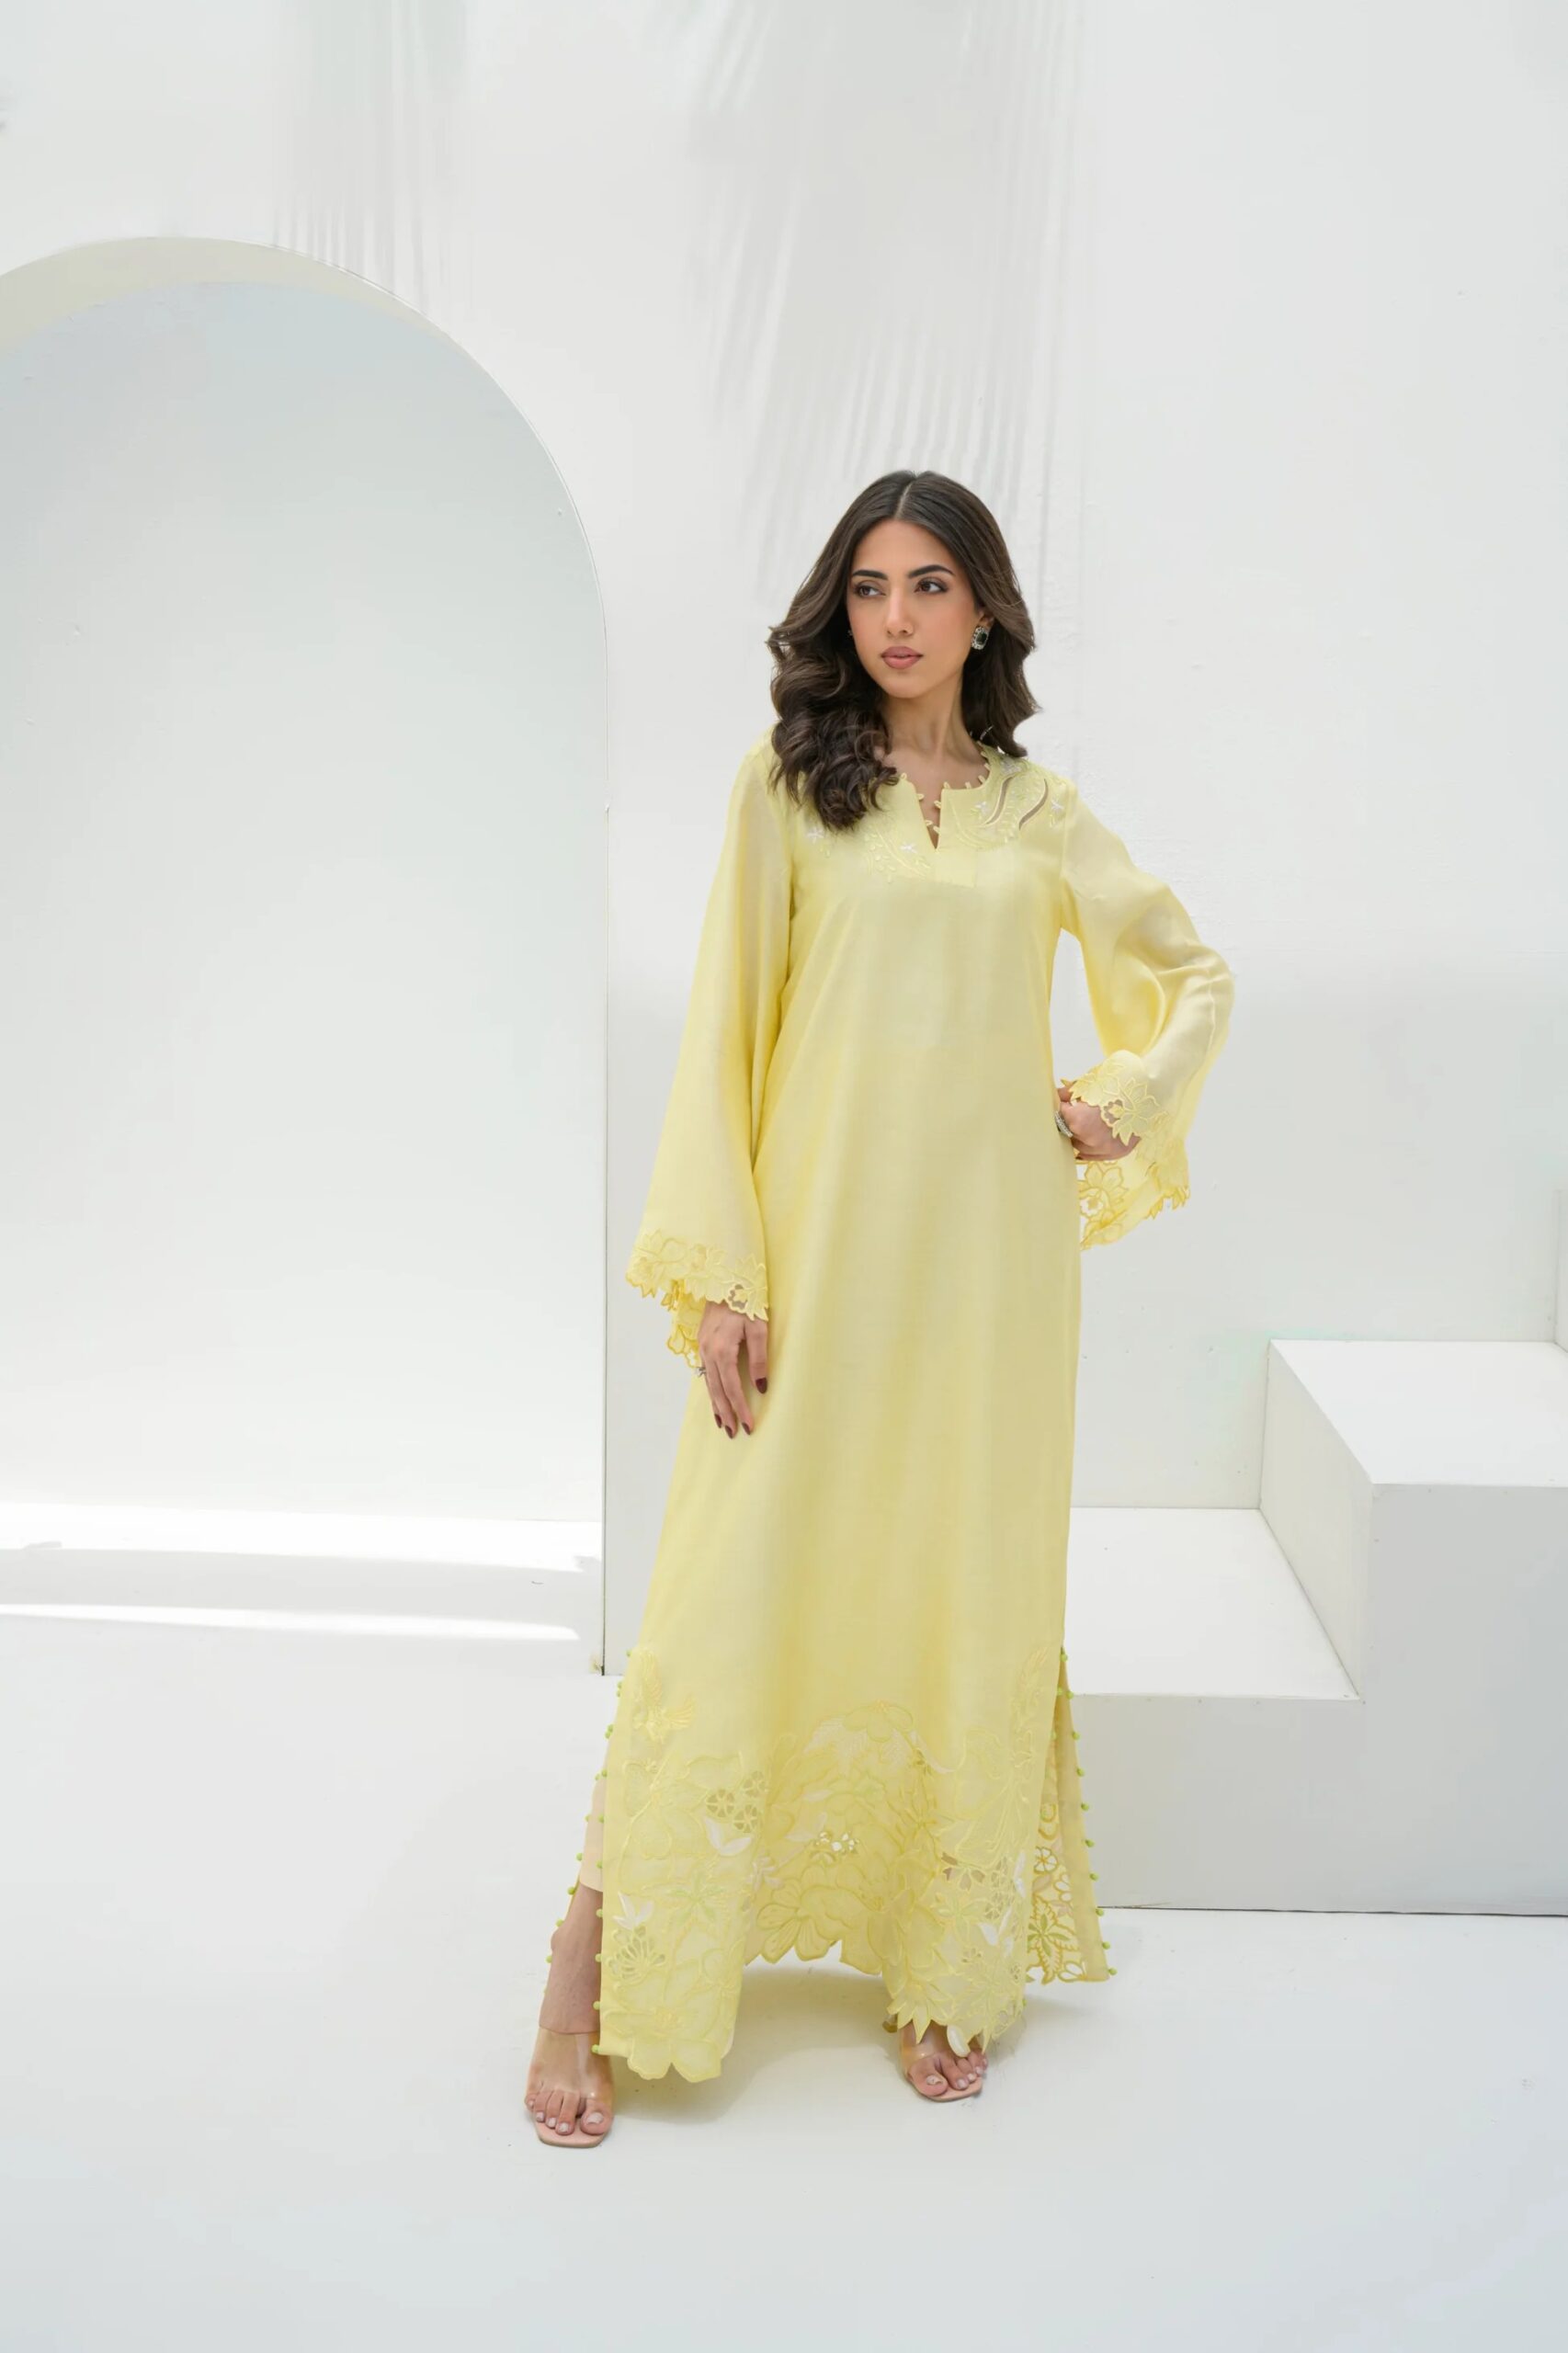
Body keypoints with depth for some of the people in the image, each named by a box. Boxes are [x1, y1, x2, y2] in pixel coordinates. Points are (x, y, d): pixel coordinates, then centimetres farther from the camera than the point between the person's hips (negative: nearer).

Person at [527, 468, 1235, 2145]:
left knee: (971, 1600, 6)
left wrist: (1126, 1104, 5)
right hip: (818, 1234, -2)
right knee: (739, 1590, -5)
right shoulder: (787, 782, 4)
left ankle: (949, 1973, 19)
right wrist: (723, 1273, -9)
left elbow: (1197, 976, 23)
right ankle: (593, 1976, 6)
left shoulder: (1038, 812, 11)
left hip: (986, 1251, 3)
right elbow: (724, 1025, -2)